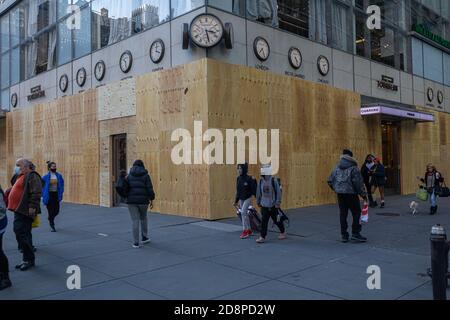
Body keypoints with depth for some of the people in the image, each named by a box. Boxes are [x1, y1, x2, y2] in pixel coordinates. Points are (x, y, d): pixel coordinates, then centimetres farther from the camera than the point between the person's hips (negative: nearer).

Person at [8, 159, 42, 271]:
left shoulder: (32, 176, -14)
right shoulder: (22, 176, 19)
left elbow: (36, 193, -22)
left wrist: (32, 207, -24)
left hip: (25, 211, -11)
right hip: (19, 210, 11)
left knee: (22, 234, -10)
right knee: (21, 234, 14)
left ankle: (29, 260, 0)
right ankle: (27, 259, 21)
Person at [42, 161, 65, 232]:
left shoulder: (59, 176, -1)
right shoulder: (46, 177, -9)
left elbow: (61, 185, 8)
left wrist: (61, 193, 1)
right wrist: (44, 194, -4)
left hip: (56, 195, 3)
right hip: (49, 195, -3)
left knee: (56, 211, 4)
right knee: (51, 211, -2)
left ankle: (50, 219, 37)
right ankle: (52, 226, 12)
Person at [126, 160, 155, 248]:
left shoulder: (129, 176, 5)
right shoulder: (145, 175, -1)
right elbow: (150, 189, -6)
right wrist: (151, 200, 1)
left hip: (132, 201, 1)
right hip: (143, 201, 0)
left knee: (135, 221, 3)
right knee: (143, 218, 23)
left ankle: (136, 243, 2)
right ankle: (144, 237, 27)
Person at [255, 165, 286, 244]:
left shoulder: (273, 181, -12)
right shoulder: (261, 181, 1)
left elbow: (278, 192, -10)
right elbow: (258, 192, 11)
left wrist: (278, 203, -12)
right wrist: (258, 202, 16)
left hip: (273, 205, -3)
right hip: (264, 205, 3)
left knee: (276, 220, 10)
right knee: (264, 221, -2)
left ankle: (283, 232, 34)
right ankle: (262, 237, 3)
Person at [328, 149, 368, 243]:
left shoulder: (337, 167, 9)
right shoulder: (353, 168, -8)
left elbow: (330, 181, 9)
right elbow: (358, 182, -13)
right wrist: (363, 194, -5)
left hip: (340, 194, 6)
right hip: (351, 194, -6)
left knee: (343, 214, 10)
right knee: (356, 213, 3)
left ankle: (344, 235, 13)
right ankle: (355, 233, 1)